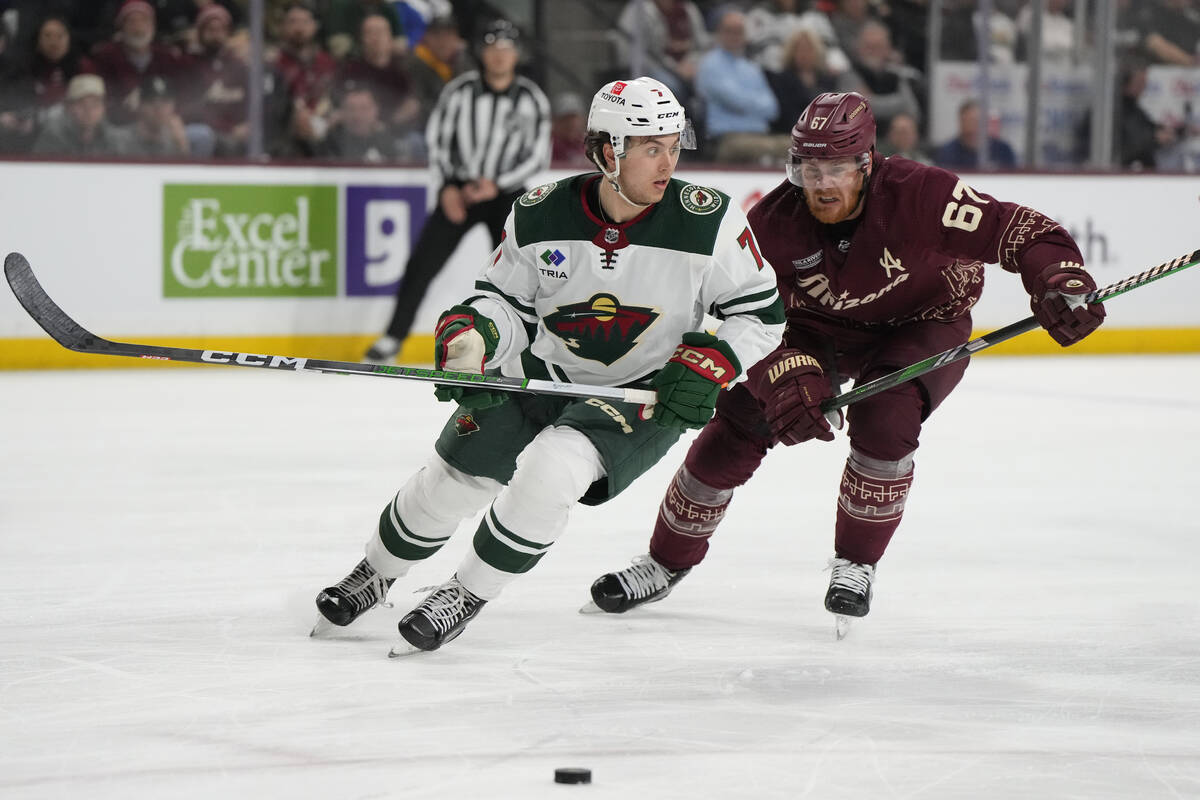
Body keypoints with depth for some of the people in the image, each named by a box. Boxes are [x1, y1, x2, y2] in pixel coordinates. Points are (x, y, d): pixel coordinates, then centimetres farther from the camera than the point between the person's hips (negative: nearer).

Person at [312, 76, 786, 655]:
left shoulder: (709, 221, -19)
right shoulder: (540, 215, -14)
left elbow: (761, 310, -8)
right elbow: (504, 296, -1)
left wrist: (709, 362, -21)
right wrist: (471, 331, -22)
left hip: (648, 390, -3)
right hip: (546, 371, 3)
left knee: (551, 469, -28)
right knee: (453, 475, 5)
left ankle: (465, 597, -5)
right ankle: (374, 574, 36)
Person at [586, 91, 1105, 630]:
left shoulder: (919, 195, -32)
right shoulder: (773, 222, -23)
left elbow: (1020, 230, -29)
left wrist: (1061, 282, -46)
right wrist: (784, 374, -36)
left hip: (924, 325, -3)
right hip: (821, 330, 3)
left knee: (883, 418, -30)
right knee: (737, 427, -7)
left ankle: (856, 564, -8)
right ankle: (666, 563, 12)